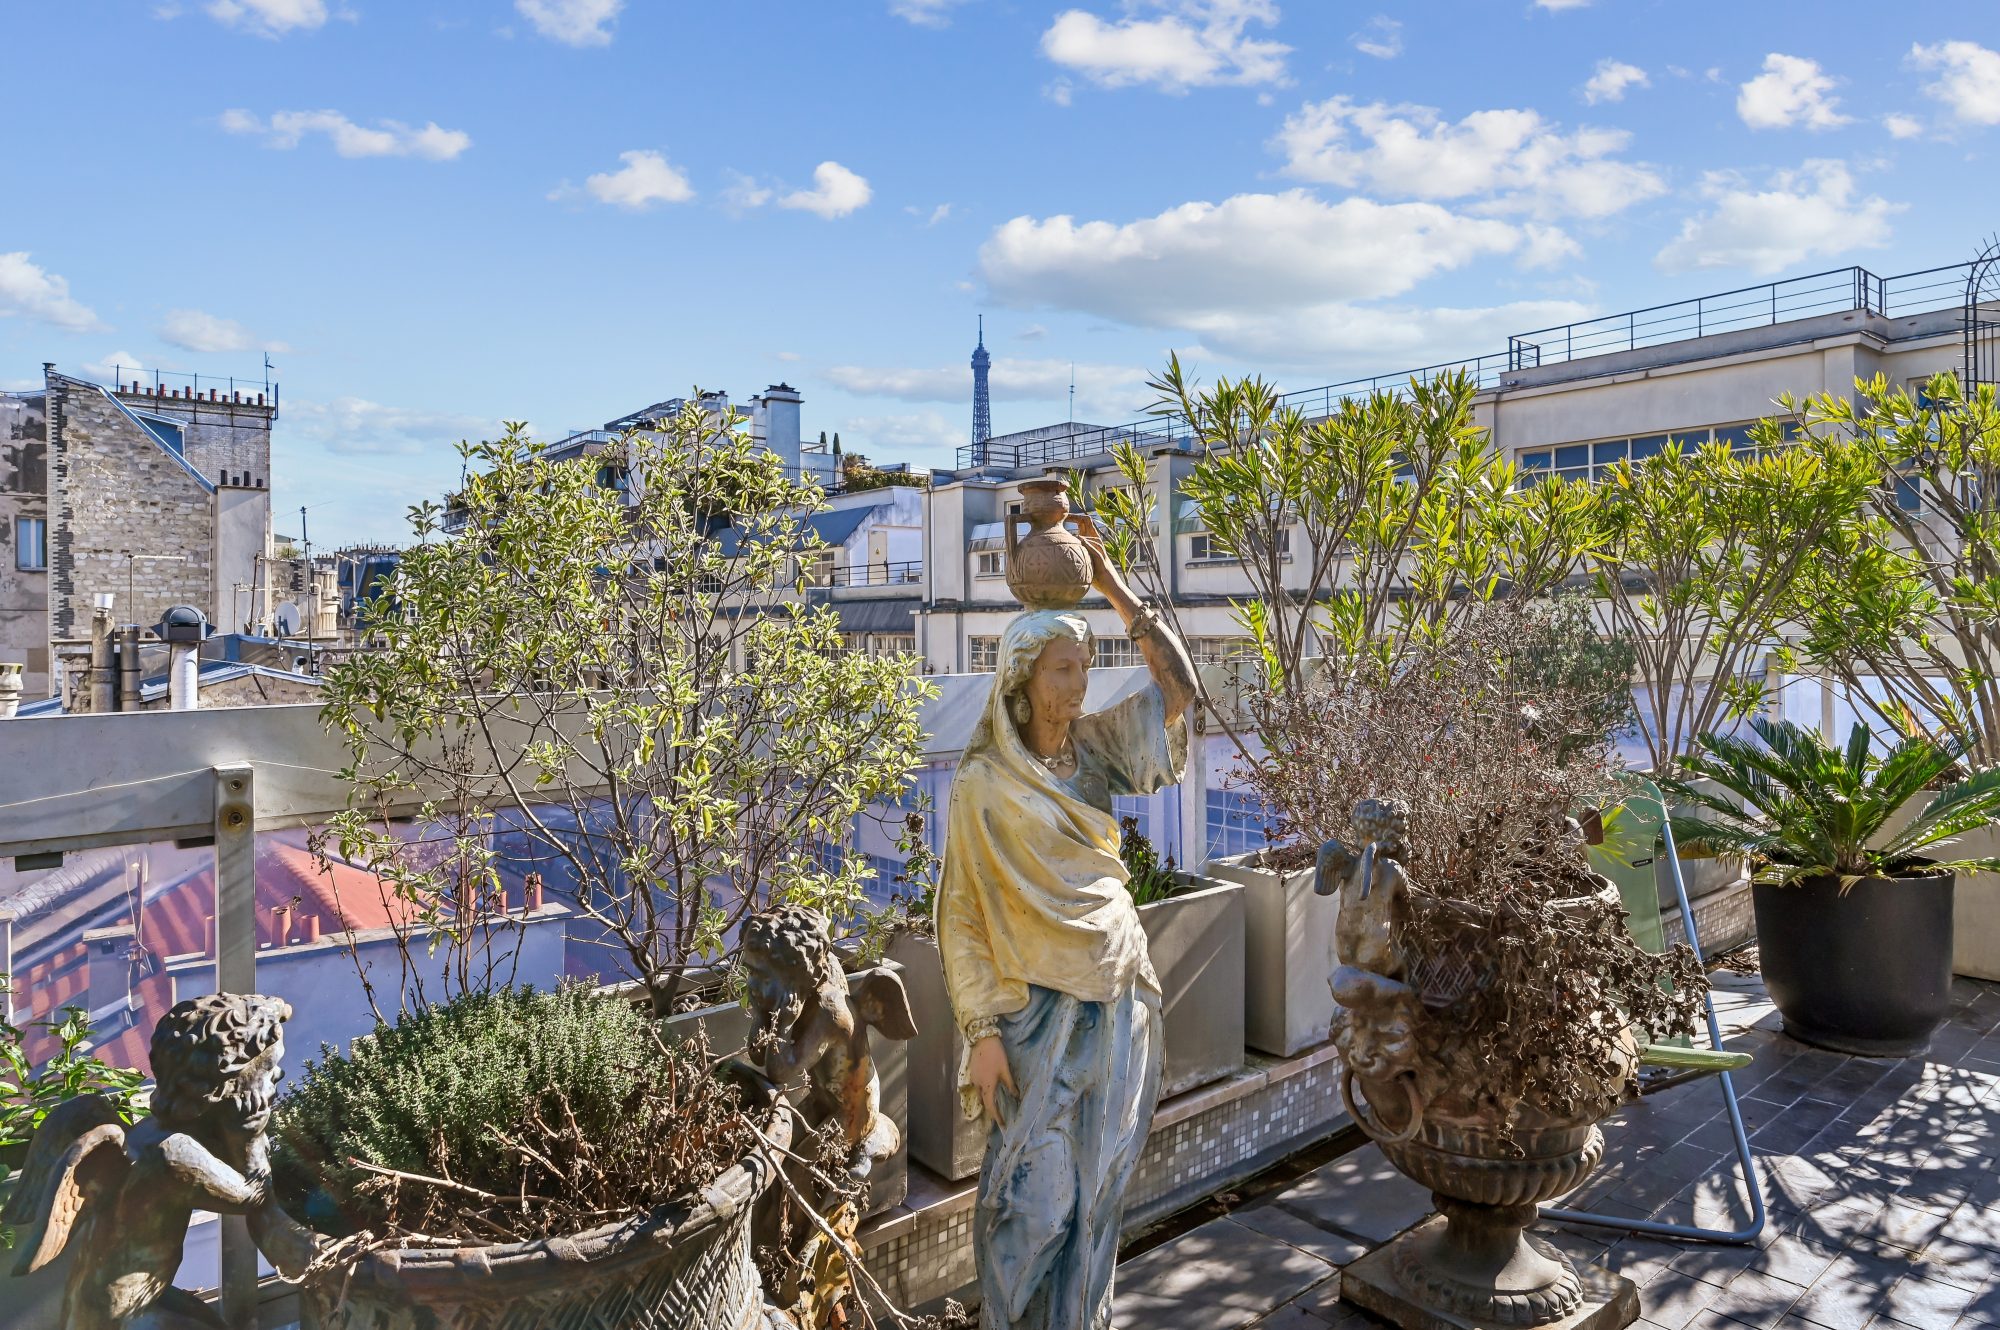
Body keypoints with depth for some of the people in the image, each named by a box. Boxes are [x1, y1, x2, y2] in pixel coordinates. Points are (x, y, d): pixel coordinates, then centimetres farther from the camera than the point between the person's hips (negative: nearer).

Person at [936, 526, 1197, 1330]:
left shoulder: (1091, 748, 4)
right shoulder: (984, 783, -11)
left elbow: (1178, 687, 5)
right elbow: (963, 917, -10)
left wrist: (1114, 587, 0)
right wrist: (982, 1031, -13)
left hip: (1119, 998, 5)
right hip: (1042, 1007, -5)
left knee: (1098, 1185, 16)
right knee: (1034, 1194, 4)